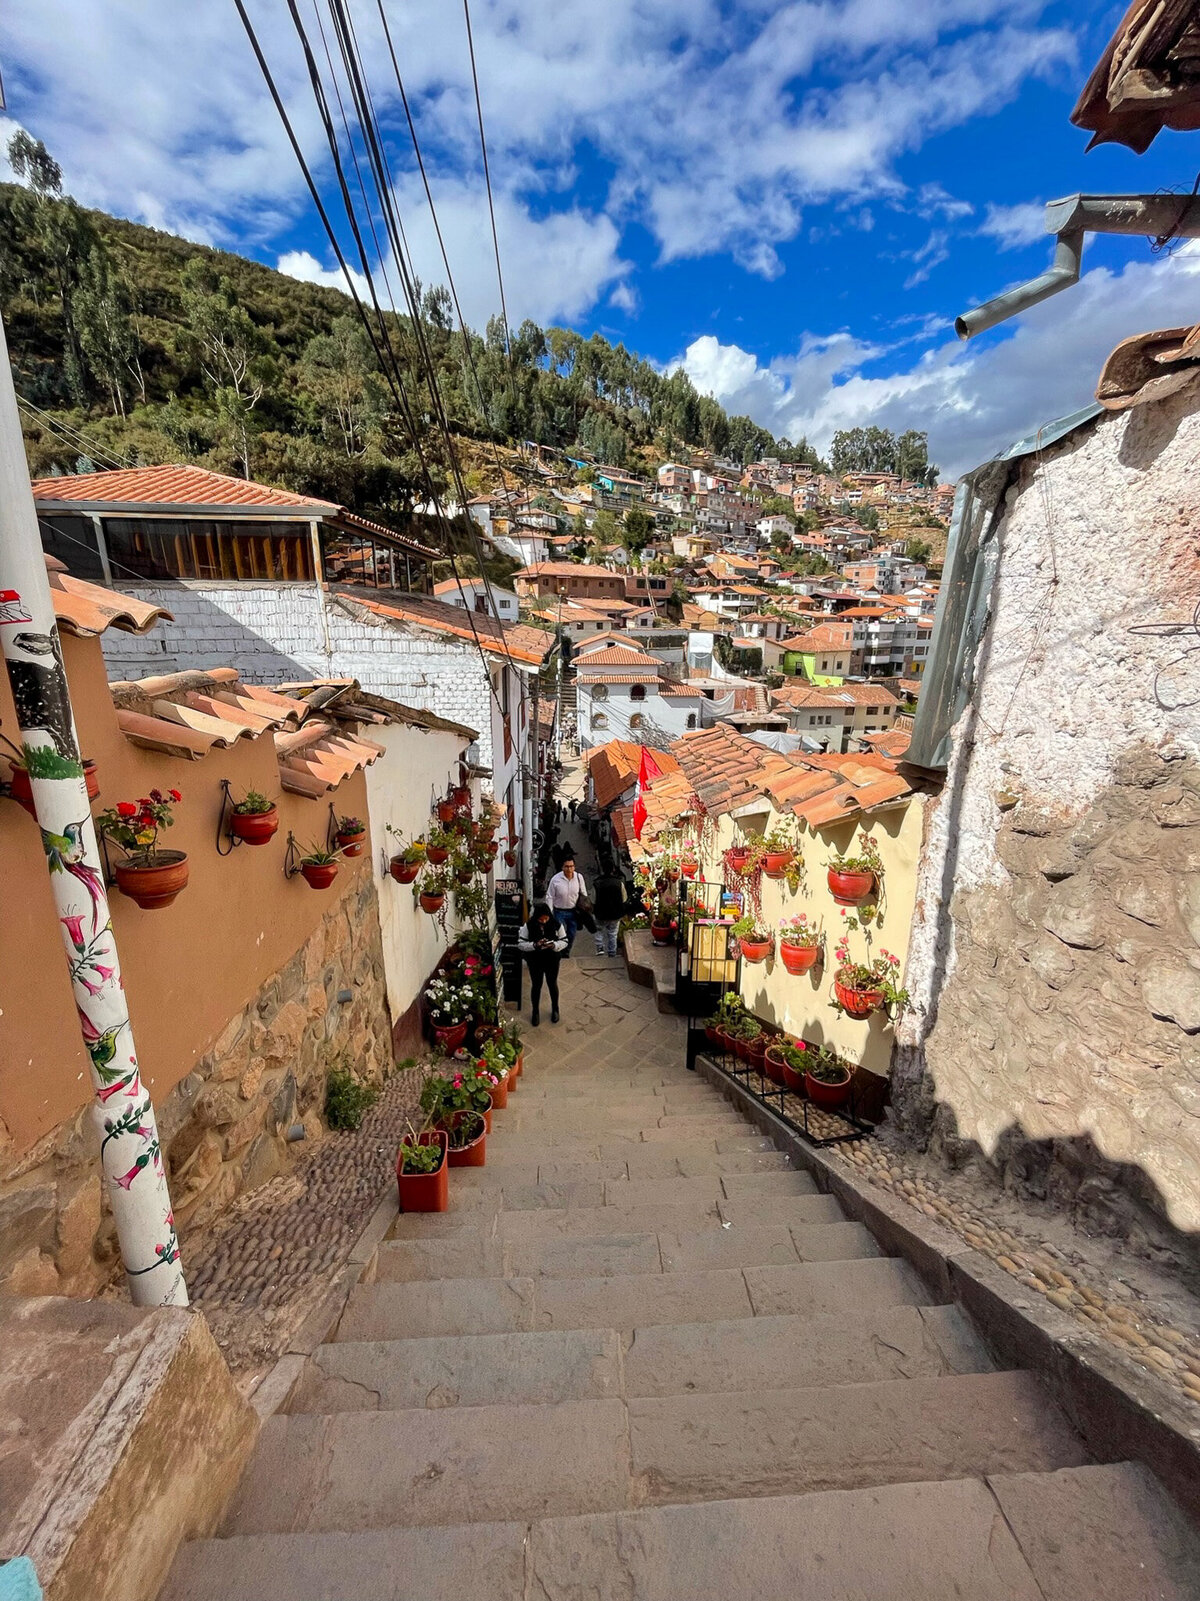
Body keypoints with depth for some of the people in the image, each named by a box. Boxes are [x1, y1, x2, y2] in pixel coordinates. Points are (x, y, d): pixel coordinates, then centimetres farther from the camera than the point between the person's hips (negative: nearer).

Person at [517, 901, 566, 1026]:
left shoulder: (556, 924, -16)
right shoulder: (529, 926, -18)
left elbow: (564, 941, -8)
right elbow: (520, 944, -14)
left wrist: (554, 945, -28)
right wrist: (534, 945, -30)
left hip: (552, 961, 0)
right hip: (535, 962, 0)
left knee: (552, 984, 19)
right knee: (536, 986, 15)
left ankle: (555, 1009, 43)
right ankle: (535, 1012, 38)